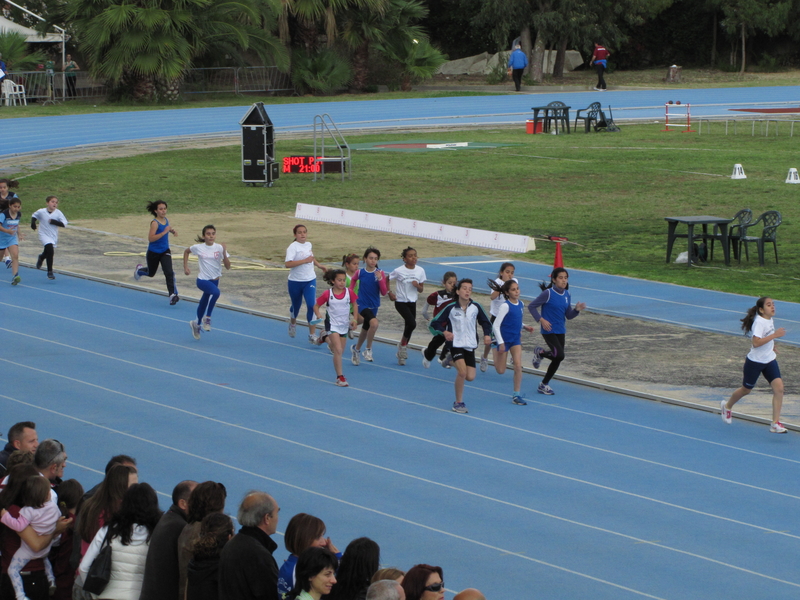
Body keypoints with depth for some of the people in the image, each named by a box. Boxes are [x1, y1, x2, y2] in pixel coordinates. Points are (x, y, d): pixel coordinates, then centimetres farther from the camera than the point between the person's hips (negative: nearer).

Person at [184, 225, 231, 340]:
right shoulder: (198, 248, -6)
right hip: (203, 280, -3)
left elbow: (228, 266, -10)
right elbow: (186, 251, 16)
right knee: (216, 292, -33)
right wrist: (185, 267, 11)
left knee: (204, 303, 18)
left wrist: (224, 253, -23)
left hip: (214, 280, 3)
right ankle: (207, 317, -16)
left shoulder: (219, 248, -5)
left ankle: (197, 324, 45)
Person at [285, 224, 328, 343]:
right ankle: (293, 323, 49)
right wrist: (304, 261, -32)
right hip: (295, 282, -3)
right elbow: (287, 264, -30)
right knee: (296, 305, 15)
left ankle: (312, 335, -10)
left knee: (312, 305, -12)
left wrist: (319, 265, 28)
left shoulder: (308, 244, 4)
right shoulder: (293, 247, -16)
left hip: (310, 280, 3)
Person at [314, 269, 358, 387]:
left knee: (340, 351, 16)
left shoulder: (349, 292, -7)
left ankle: (325, 337, 44)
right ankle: (340, 377, -8)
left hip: (344, 325, 4)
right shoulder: (328, 294, -12)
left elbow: (355, 304, 9)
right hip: (332, 325, -4)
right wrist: (319, 316, -17)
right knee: (338, 350, -16)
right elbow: (316, 305, -1)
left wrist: (354, 319, 3)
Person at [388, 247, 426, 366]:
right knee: (412, 324, -22)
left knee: (409, 326, 9)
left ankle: (401, 353, 27)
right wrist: (389, 293, -12)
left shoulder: (420, 271, -1)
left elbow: (421, 289, 5)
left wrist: (417, 285, -16)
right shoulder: (399, 271, -13)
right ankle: (403, 344, 4)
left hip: (412, 302, 5)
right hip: (401, 302, -5)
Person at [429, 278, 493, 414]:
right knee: (462, 372, -22)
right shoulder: (450, 308, -11)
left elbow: (485, 322, 11)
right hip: (456, 344, -4)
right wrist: (444, 332, -23)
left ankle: (452, 360, 30)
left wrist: (487, 334, -7)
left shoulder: (476, 307, -4)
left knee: (470, 377, -1)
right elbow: (435, 323, -5)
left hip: (470, 345, 4)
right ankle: (458, 403, -4)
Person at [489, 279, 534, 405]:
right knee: (500, 371, 6)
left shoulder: (521, 305, 1)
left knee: (518, 366, -8)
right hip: (504, 339, -5)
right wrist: (500, 343, -20)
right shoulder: (505, 306, -19)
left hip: (516, 339, 5)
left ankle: (517, 395, 1)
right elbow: (495, 326, -18)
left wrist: (525, 327, 0)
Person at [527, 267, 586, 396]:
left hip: (561, 331, 7)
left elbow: (568, 315, 10)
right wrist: (541, 320, -19)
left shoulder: (567, 295, 6)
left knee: (557, 359, 7)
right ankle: (540, 353, 9)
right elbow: (531, 306, -10)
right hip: (549, 331, -7)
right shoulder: (548, 293, -14)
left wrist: (577, 309, -10)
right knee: (559, 355, -20)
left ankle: (544, 385, 25)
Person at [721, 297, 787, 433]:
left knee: (779, 387, -12)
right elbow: (756, 342, -33)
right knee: (746, 389, 12)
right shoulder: (759, 322, -22)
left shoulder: (769, 320, 4)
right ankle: (727, 406, 44)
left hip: (770, 360, 6)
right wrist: (774, 335, -35)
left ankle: (775, 424, -10)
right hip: (755, 361, -6)